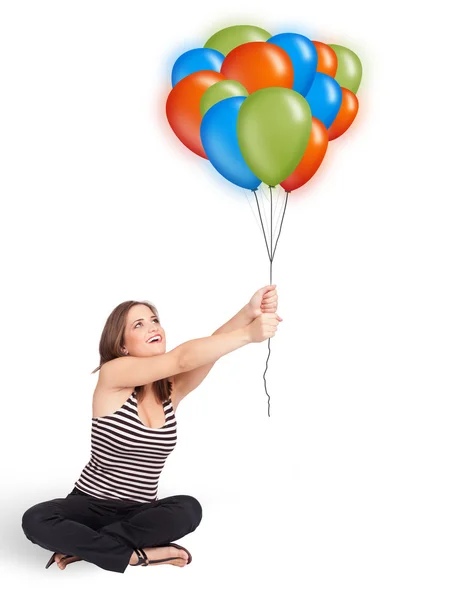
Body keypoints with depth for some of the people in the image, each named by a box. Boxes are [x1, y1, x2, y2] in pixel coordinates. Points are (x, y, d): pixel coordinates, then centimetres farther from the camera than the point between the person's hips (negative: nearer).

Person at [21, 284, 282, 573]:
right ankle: (135, 555, -23)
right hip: (91, 505, -3)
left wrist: (248, 313, -37)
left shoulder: (172, 388, 1)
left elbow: (209, 350, -19)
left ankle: (81, 545, -15)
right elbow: (182, 358, -26)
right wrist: (249, 334, -33)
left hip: (141, 512, 4)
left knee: (188, 509, -30)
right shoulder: (112, 375, -13)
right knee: (36, 521, -32)